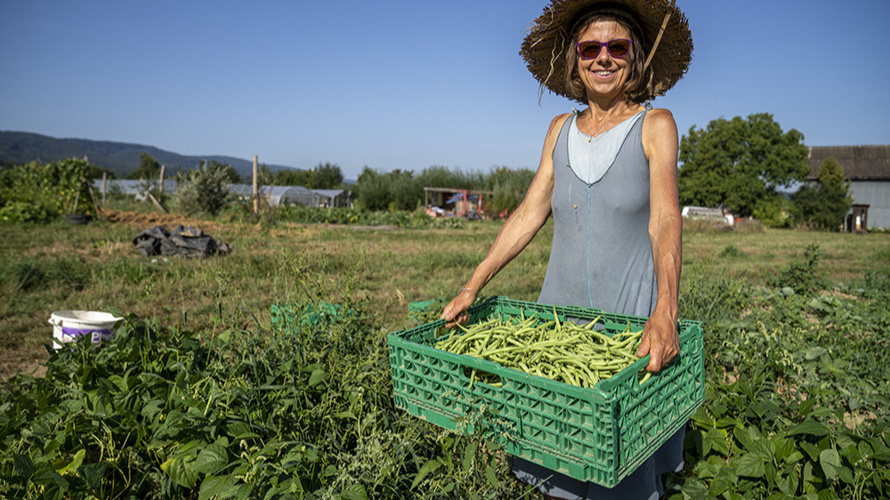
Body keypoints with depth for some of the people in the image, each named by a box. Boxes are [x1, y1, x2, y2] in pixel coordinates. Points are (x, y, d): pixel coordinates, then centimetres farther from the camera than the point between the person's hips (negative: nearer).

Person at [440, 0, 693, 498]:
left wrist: (665, 314, -32)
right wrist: (472, 287, -5)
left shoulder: (655, 125, -3)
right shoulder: (561, 129, 7)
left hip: (632, 313, -3)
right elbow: (531, 213, 3)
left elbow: (665, 220, -16)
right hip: (561, 307, 3)